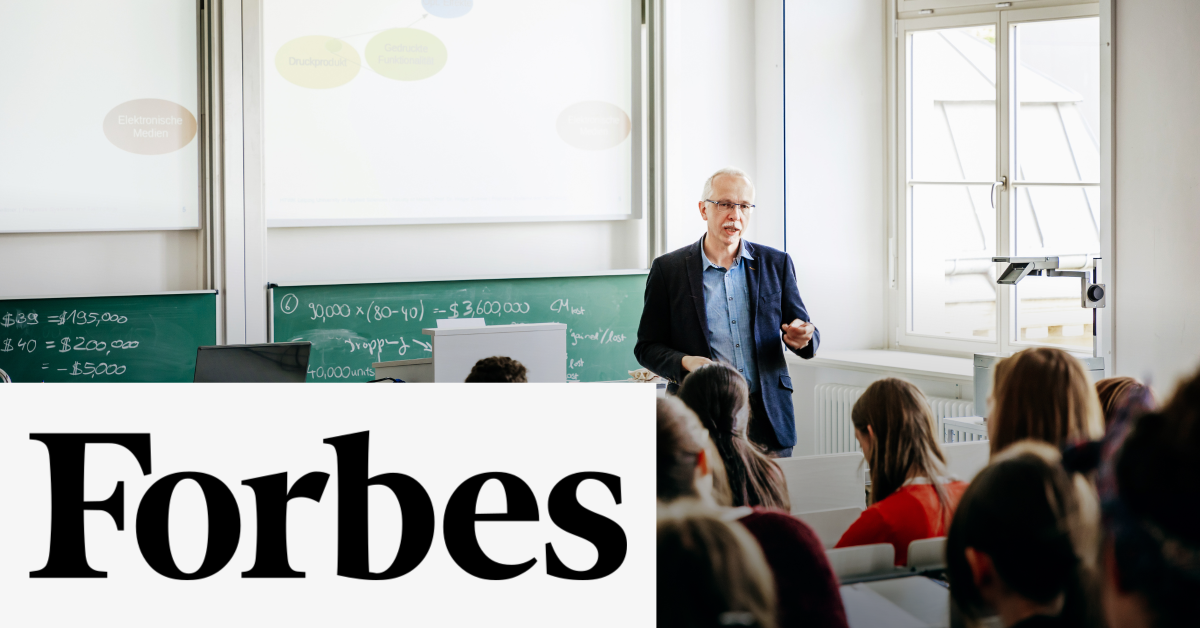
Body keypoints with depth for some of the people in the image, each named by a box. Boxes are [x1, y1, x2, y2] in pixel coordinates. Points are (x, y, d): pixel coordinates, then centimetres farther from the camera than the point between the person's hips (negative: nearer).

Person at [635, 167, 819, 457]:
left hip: (769, 419, 2)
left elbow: (806, 333, 13)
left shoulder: (776, 264, 10)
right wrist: (684, 363, -15)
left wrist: (802, 338, -11)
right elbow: (647, 347, 4)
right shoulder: (668, 269, 3)